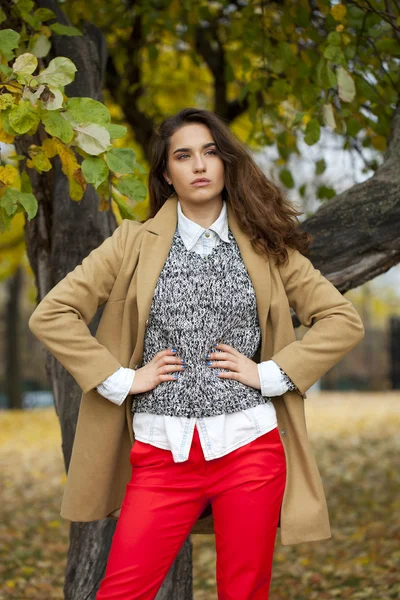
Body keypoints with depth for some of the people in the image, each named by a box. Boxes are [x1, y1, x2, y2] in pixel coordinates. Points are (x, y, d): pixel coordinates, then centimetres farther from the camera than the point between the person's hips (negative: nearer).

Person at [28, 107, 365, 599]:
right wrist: (122, 379, -5)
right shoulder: (136, 242, 6)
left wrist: (270, 374, -3)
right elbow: (51, 315, 1)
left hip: (249, 447, 1)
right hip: (162, 452, 0)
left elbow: (343, 320, 7)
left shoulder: (265, 246, 9)